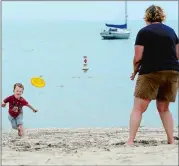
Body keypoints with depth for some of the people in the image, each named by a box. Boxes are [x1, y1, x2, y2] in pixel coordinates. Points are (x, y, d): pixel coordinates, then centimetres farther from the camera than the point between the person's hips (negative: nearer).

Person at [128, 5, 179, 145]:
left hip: (150, 73, -5)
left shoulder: (144, 32, -2)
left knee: (138, 108, -1)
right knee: (164, 108, 18)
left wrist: (135, 71, 10)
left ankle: (130, 141, -9)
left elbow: (138, 57, -7)